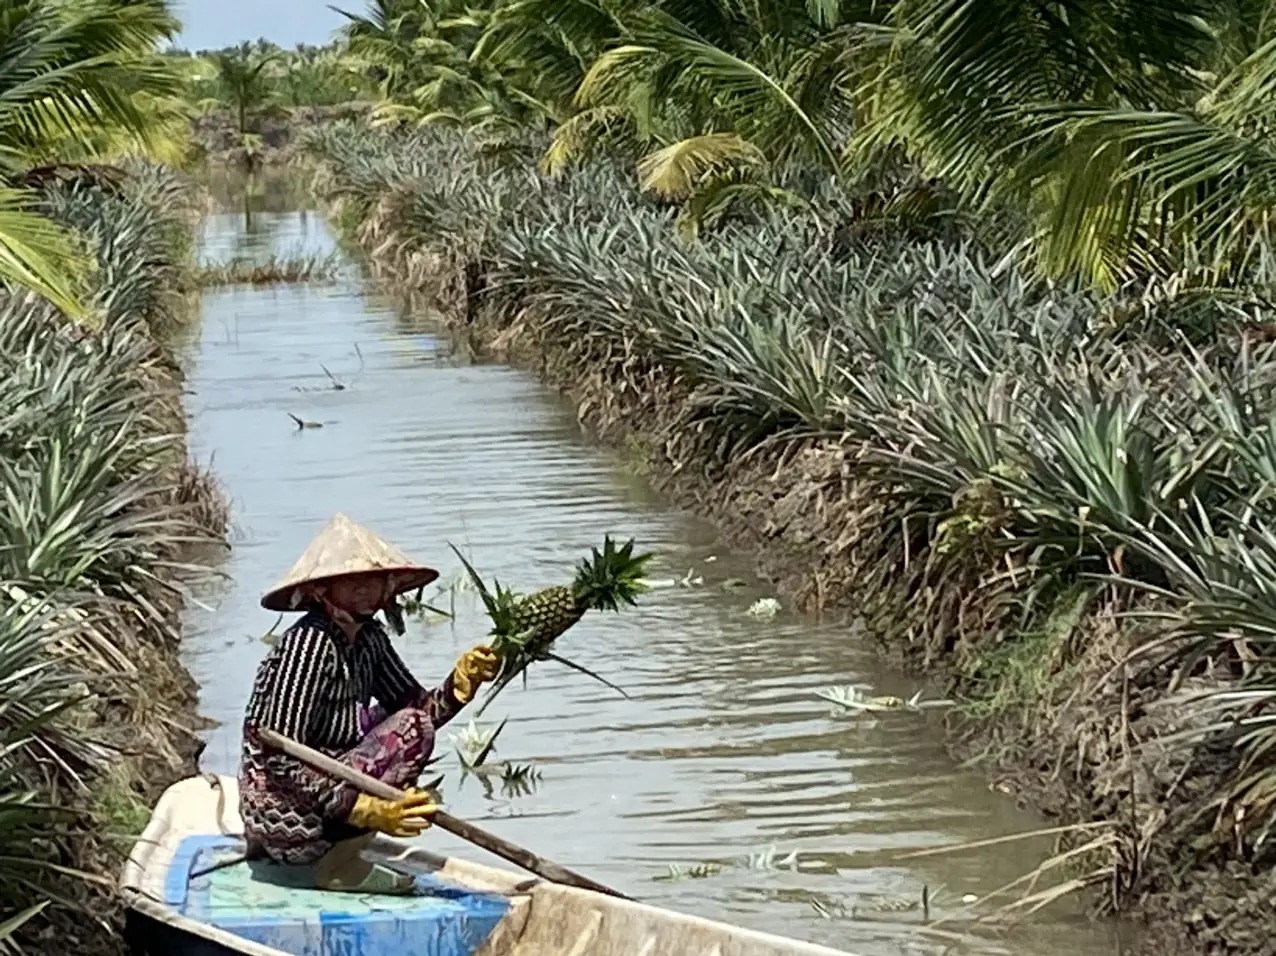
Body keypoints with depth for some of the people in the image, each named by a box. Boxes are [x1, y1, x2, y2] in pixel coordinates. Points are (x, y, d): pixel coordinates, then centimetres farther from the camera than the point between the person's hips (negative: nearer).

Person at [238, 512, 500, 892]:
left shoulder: (368, 637, 7)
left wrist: (461, 682, -14)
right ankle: (340, 863, -12)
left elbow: (420, 705, 7)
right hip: (283, 814, -9)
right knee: (411, 727, -14)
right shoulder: (310, 644, -20)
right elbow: (277, 760, -25)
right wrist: (366, 809, -31)